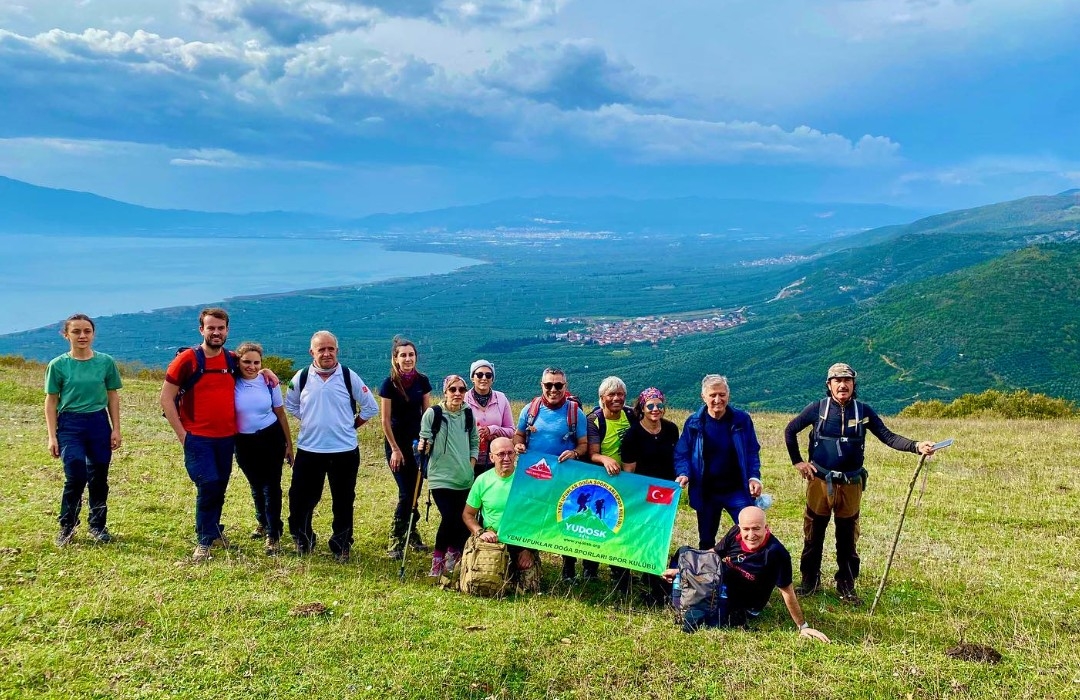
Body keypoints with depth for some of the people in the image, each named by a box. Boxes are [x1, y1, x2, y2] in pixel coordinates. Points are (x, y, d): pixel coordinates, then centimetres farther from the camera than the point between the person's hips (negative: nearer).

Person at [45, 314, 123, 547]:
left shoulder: (106, 362, 2)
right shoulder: (58, 365, -2)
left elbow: (113, 397, 7)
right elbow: (51, 401, 2)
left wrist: (116, 429, 4)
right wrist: (52, 436, -1)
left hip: (99, 424, 2)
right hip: (70, 425, -2)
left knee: (99, 479, 8)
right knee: (75, 477, -11)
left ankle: (98, 526, 23)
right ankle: (66, 528, 10)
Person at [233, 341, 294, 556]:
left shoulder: (269, 382, -7)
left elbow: (281, 414, 2)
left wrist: (289, 444, 5)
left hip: (271, 439, -1)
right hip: (244, 442, 2)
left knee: (271, 486, -5)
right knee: (256, 485, 18)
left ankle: (273, 535, 4)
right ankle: (263, 522, 43)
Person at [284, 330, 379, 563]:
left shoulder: (349, 377, -5)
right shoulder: (301, 378, 0)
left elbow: (370, 407, 3)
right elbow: (290, 405, 17)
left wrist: (351, 426, 2)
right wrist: (310, 422, 9)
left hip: (345, 450, -1)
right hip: (308, 450, 1)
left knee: (344, 502, 8)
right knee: (300, 499, 6)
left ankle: (342, 546, 23)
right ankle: (302, 541, 28)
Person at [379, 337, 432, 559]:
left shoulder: (422, 381, -1)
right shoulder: (389, 384, -12)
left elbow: (427, 413, 4)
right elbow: (385, 420, -9)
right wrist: (395, 449, -9)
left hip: (417, 441, 4)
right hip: (396, 442, -4)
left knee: (415, 490, 7)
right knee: (407, 492, -8)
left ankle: (411, 533, 23)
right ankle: (396, 540, 4)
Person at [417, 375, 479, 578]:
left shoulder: (468, 415, 6)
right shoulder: (433, 414, -5)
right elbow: (424, 442, 0)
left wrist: (471, 467, 6)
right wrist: (422, 447, -22)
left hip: (465, 479, 4)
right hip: (440, 477, -4)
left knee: (465, 520, 4)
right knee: (449, 518, -16)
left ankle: (453, 552, 30)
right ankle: (438, 557, 6)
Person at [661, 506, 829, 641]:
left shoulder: (776, 553, -32)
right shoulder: (735, 534, -17)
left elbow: (787, 592, -21)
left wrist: (803, 626, -15)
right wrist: (681, 571, 1)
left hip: (744, 606, -5)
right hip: (720, 588, 5)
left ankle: (739, 619, 3)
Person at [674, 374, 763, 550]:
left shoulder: (742, 419, -4)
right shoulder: (693, 423, -4)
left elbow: (752, 452, 3)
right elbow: (682, 454, 1)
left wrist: (754, 477, -10)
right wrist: (683, 473, -18)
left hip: (737, 491, -1)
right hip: (706, 493, 1)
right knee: (706, 542, 16)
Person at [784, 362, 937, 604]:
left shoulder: (863, 411, 1)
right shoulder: (818, 408, -3)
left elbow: (888, 437, -5)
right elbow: (790, 430, 5)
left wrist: (917, 446, -20)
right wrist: (797, 461, 1)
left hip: (851, 484, 1)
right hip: (820, 481, -1)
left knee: (848, 537, 9)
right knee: (813, 533, 8)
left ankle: (846, 585, 21)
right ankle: (810, 580, 23)